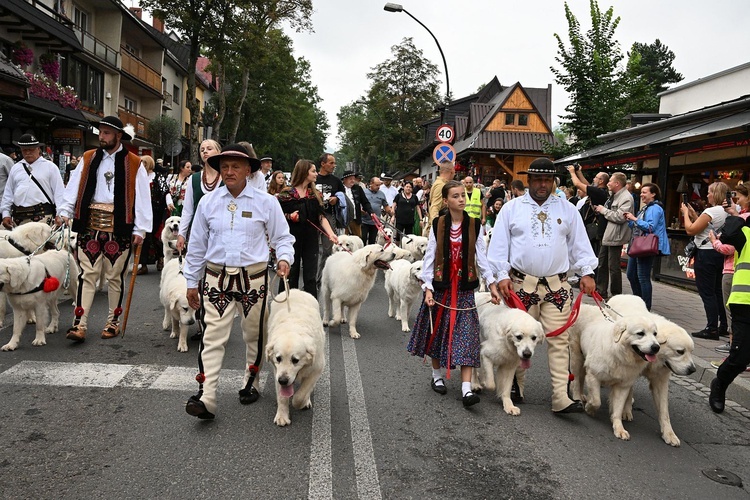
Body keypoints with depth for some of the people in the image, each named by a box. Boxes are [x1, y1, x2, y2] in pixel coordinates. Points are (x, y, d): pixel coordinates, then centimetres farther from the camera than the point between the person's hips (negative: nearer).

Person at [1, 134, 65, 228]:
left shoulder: (50, 167, 5)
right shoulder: (15, 168, 17)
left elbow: (59, 192, 0)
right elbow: (8, 193, 20)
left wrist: (60, 214, -7)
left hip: (42, 215, -4)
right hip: (18, 216, 4)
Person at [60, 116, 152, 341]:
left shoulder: (134, 163, 1)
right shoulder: (88, 159, 11)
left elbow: (142, 197, -2)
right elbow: (74, 187, 8)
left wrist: (140, 230, -6)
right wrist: (65, 212, -5)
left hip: (118, 227, -2)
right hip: (90, 224, 2)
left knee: (115, 276, 8)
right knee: (87, 274, 0)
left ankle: (113, 322, 20)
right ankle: (79, 324, 1)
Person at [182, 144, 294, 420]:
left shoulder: (265, 202, -2)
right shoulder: (208, 202, 4)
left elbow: (282, 237, 6)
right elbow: (197, 245, 10)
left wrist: (284, 258, -16)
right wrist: (191, 282, 12)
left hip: (253, 278, 0)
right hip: (216, 278, 1)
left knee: (254, 335, 12)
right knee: (212, 337, -6)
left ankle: (250, 384, 33)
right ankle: (206, 397, -6)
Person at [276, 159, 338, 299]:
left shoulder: (315, 194, 7)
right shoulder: (287, 194, -5)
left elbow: (321, 216, -1)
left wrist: (331, 233, -16)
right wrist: (289, 216, -18)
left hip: (311, 240, 3)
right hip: (291, 240, -3)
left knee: (311, 277, 4)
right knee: (290, 276, 5)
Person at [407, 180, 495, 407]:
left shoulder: (475, 226, -1)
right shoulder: (437, 225, -2)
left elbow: (481, 258, -1)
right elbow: (429, 257, -2)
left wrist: (492, 283, -14)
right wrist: (427, 288, -9)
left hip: (465, 288, 0)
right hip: (440, 286, 0)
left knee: (466, 336, -5)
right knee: (437, 332, 11)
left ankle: (467, 388, -8)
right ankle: (437, 375, 32)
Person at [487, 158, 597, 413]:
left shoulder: (567, 209, 11)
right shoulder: (511, 208, 5)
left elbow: (579, 243, 12)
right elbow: (499, 244, 2)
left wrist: (587, 272, 2)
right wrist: (502, 275, -6)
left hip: (557, 285, 1)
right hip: (522, 284, -1)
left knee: (559, 340, -4)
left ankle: (561, 398, -2)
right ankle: (516, 386, 24)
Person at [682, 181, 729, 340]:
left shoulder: (711, 211, -18)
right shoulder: (727, 212, 9)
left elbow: (690, 230, -15)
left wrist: (685, 213, -1)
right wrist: (694, 214, 16)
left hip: (706, 254, -9)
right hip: (719, 254, 9)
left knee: (707, 292, -3)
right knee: (717, 292, 16)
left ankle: (712, 329, -1)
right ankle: (723, 326, 23)